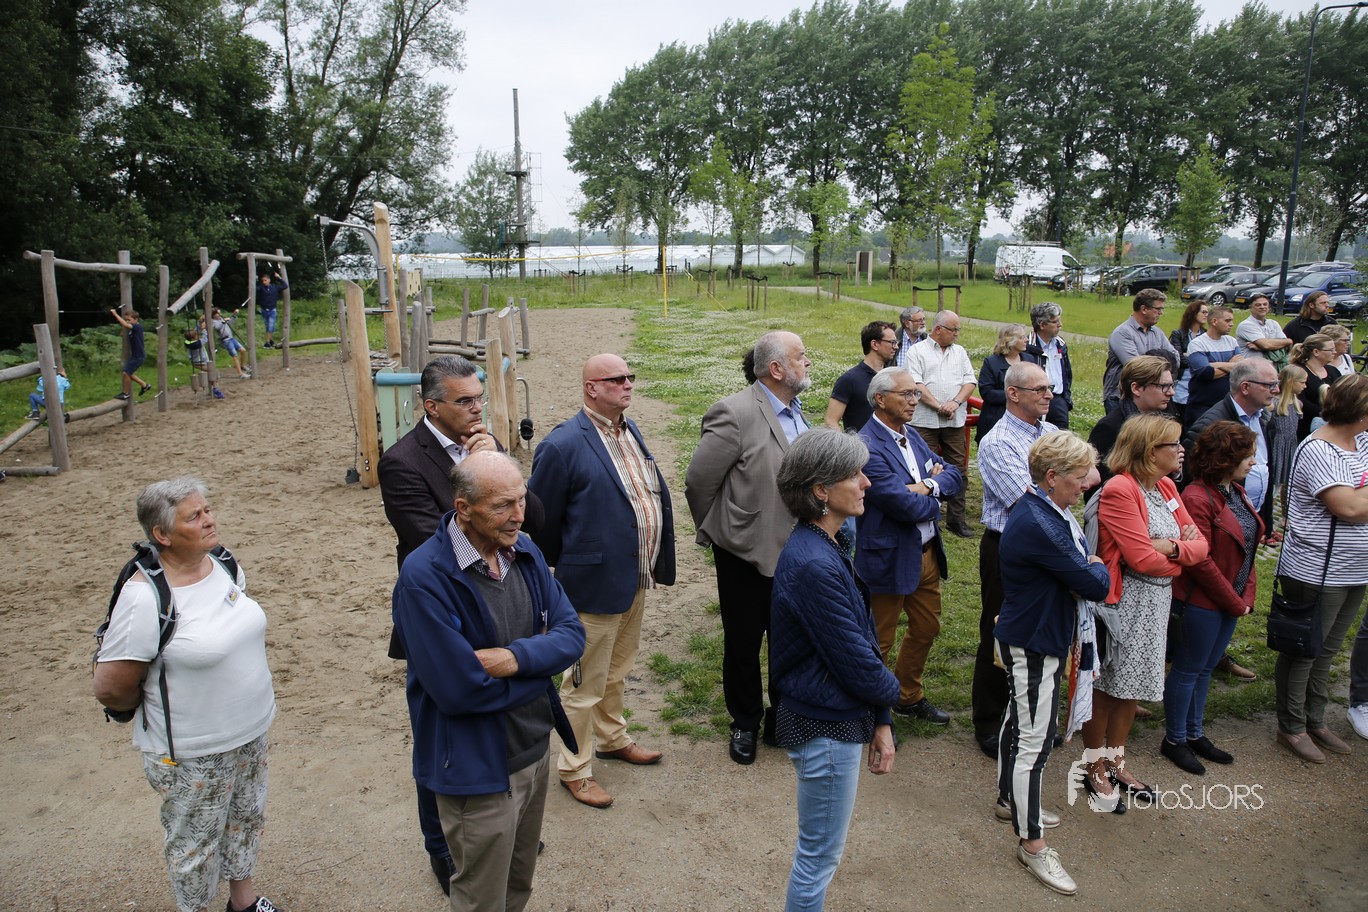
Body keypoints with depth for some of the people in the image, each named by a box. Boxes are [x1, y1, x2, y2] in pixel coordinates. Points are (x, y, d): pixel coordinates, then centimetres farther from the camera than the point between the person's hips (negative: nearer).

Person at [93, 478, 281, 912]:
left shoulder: (224, 564, -5)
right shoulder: (145, 598, -26)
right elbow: (111, 689, -19)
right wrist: (158, 704, -2)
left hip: (252, 733, 7)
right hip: (192, 754, -6)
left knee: (247, 817, 25)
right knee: (196, 842, 15)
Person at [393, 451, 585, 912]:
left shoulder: (524, 550, -3)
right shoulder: (424, 576, -24)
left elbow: (572, 633, -4)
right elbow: (459, 690, -27)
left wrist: (518, 658, -24)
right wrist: (542, 661, -14)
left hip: (537, 748, 6)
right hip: (478, 770, -6)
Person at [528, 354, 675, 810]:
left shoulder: (629, 429, 6)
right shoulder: (563, 445, -22)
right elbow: (541, 518, -13)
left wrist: (655, 561, 14)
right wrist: (564, 567, -1)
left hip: (635, 578, 8)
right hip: (595, 584, -8)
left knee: (617, 671, 27)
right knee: (585, 684, 9)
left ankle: (613, 738, 48)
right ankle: (575, 769, 28)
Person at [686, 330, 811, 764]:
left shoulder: (796, 410, 3)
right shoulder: (735, 413, -21)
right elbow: (698, 482, -15)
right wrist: (715, 533, -2)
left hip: (793, 552, 6)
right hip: (747, 554, -6)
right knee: (743, 645, 14)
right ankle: (745, 724, 36)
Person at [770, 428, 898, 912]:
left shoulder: (828, 548, 3)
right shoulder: (813, 566, -29)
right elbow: (855, 661, -23)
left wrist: (880, 721, 8)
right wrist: (891, 691, -1)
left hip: (841, 715, 9)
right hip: (825, 727, -9)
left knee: (819, 848, 26)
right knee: (821, 854, 12)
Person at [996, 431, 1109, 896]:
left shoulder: (1052, 511, 3)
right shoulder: (1037, 525, -31)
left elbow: (1080, 560, 11)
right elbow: (1094, 585, -25)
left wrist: (1088, 570, -9)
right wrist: (1099, 569, -5)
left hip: (1029, 639, 11)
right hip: (1032, 646, -11)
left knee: (1020, 720, 24)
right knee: (1034, 740, 0)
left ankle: (1010, 798, 44)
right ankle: (1032, 842, 13)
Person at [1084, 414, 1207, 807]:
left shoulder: (1166, 487, 8)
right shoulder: (1119, 490, -19)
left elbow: (1200, 544, 5)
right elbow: (1144, 559, -22)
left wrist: (1173, 547, -16)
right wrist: (1182, 557, -4)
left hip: (1158, 599, 8)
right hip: (1125, 601, -8)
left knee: (1133, 685, 17)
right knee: (1106, 685, 6)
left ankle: (1115, 761, 33)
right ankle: (1093, 766, 22)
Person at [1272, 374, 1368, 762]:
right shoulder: (1317, 451, -18)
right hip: (1316, 573, -8)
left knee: (1326, 653, 20)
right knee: (1302, 653, 7)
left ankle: (1315, 721, 34)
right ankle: (1292, 728, 21)